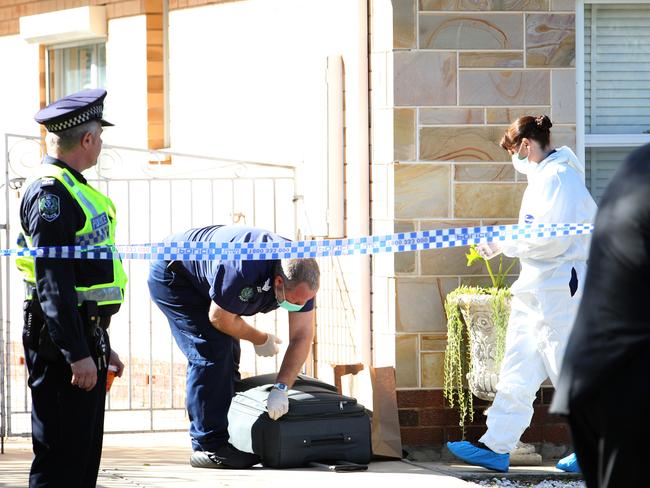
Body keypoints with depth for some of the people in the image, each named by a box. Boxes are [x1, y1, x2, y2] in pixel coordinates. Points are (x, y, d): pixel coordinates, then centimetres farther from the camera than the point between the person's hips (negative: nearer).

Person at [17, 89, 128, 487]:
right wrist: (77, 353, -23)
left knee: (85, 455, 12)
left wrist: (102, 347, 24)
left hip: (86, 339, 10)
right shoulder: (50, 193, -15)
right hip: (61, 346, -10)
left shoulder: (72, 189, 18)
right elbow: (52, 283, -21)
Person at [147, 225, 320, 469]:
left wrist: (281, 388, -27)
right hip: (172, 275, -8)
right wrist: (260, 340, -11)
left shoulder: (302, 276, -19)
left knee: (228, 355, 4)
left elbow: (302, 337, -17)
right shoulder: (243, 268, -41)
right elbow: (220, 319, -27)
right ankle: (208, 447, -17)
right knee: (212, 351, -18)